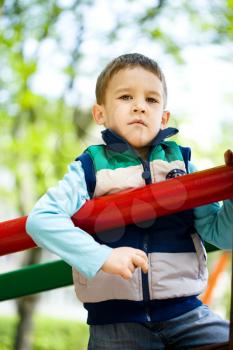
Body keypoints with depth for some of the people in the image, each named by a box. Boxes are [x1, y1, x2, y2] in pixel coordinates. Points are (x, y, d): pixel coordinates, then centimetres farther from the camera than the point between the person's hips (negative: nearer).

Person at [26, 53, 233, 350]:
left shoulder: (181, 164, 8)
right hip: (115, 319, -2)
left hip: (184, 312, 3)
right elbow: (40, 219, -15)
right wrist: (102, 257, -27)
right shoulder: (89, 170, 0)